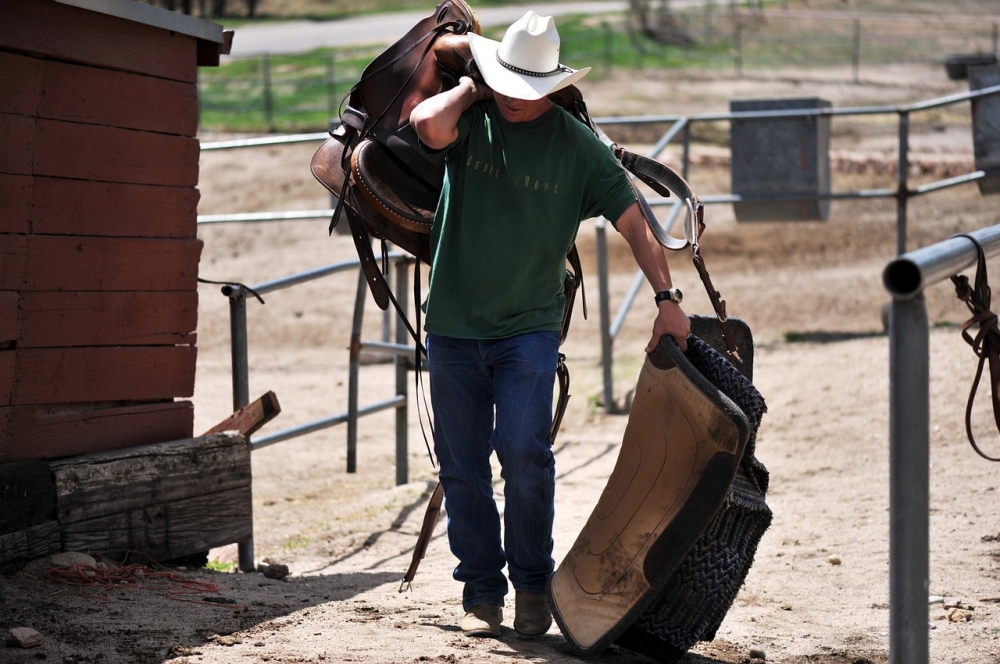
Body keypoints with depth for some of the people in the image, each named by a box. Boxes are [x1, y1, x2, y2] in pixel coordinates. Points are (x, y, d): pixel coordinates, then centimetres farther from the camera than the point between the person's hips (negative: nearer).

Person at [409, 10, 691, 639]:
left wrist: (667, 297, -7)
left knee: (524, 451, -15)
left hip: (529, 325, -1)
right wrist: (470, 90, -8)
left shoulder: (578, 146, -1)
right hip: (453, 325, 1)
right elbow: (429, 125, -25)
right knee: (463, 468, 5)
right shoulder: (471, 121, -1)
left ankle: (532, 585, 3)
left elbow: (634, 222, 2)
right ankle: (482, 591, 18)